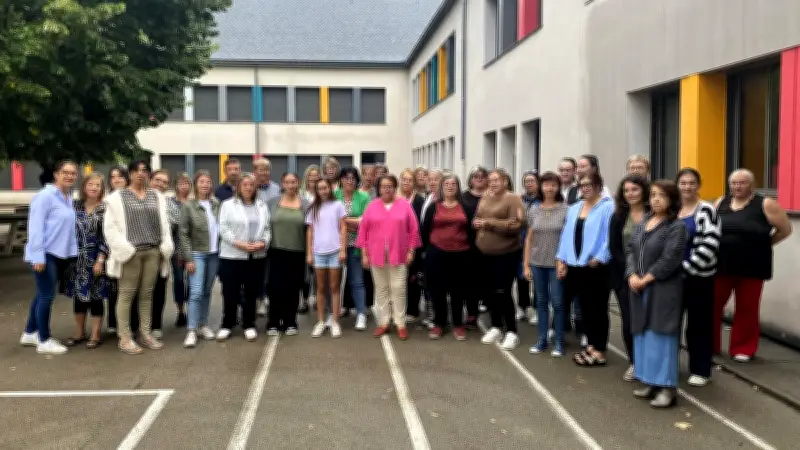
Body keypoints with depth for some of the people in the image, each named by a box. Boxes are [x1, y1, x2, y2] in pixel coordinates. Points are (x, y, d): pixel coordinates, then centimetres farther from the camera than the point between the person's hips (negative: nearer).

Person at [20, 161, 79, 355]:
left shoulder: (69, 199, 11)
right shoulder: (45, 196, -13)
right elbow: (35, 227, -16)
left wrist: (72, 252, 10)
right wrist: (38, 255, -20)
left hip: (60, 254, 8)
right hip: (45, 254, -8)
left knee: (43, 294, 16)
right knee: (47, 295, -3)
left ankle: (30, 333, 28)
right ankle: (44, 341, 8)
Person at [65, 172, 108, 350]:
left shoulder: (105, 209, -6)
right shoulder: (75, 206, 5)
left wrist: (100, 260, -15)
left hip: (96, 258, -4)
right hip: (77, 258, 4)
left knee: (95, 296, 3)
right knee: (78, 294, 11)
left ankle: (95, 334, 13)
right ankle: (79, 332, 24)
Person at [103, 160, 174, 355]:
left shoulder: (157, 196, 14)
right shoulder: (117, 197, 1)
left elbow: (164, 223, 13)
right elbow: (110, 226, -5)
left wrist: (166, 247, 1)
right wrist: (124, 248, -14)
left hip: (153, 251, 4)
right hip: (130, 252, -4)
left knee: (147, 294, 10)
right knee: (127, 294, -1)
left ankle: (145, 333, 19)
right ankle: (125, 338, 5)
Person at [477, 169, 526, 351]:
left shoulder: (513, 199, -11)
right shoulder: (485, 198, 10)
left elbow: (515, 225, -20)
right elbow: (476, 220, 17)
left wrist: (489, 222, -20)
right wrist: (478, 223, -7)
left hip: (507, 253, -7)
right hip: (486, 252, 7)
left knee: (503, 291, -5)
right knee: (491, 290, 13)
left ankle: (512, 332, 7)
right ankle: (496, 327, 27)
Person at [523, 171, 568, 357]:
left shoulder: (565, 209, -4)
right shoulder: (534, 209, 5)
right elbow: (529, 238, 8)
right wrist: (526, 264, 5)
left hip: (557, 263, -3)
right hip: (537, 263, 3)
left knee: (557, 302, 1)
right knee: (541, 301, 10)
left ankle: (558, 341, 12)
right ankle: (542, 339, 19)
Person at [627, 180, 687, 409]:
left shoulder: (677, 226, -9)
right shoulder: (643, 223, 13)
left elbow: (669, 259, -17)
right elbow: (630, 250, 9)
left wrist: (645, 279, -15)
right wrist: (632, 275, -7)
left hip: (663, 289, -7)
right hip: (639, 288, 7)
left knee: (661, 335, -6)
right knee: (643, 334, 11)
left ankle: (667, 387, 2)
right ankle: (650, 381, 22)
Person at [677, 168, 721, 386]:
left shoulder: (707, 210, -8)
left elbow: (710, 245, -18)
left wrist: (686, 267, -20)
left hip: (699, 277, -5)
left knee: (699, 323, 4)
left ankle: (700, 370, 17)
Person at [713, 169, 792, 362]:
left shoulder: (765, 204, -4)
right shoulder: (721, 202, 7)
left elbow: (785, 229, 0)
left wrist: (763, 245, 0)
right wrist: (723, 244, 2)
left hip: (751, 267, -3)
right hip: (720, 264, 3)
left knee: (746, 309, 7)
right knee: (712, 305, 5)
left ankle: (743, 348, 20)